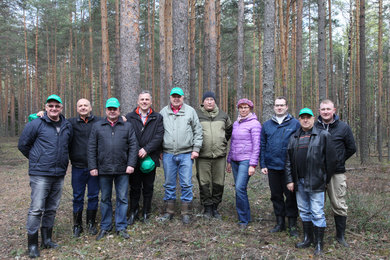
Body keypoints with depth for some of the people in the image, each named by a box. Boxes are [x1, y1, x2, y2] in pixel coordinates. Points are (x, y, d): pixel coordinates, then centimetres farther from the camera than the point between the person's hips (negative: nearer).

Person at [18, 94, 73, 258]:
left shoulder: (67, 127, 9)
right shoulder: (36, 124, -5)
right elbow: (23, 144, 1)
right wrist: (36, 159, 6)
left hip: (59, 175, 5)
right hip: (40, 174, -5)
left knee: (52, 208, 13)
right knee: (37, 209, -4)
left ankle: (47, 239, 26)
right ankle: (32, 244, 7)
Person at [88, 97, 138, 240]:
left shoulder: (127, 126, 7)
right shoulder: (97, 126, 8)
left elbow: (133, 146, 3)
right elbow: (91, 148, 6)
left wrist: (131, 164, -6)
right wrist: (93, 167, -1)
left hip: (122, 170, 0)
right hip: (104, 169, 1)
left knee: (122, 199, 5)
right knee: (105, 199, 11)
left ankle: (121, 227, 17)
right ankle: (105, 227, 23)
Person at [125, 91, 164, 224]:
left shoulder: (157, 118, 5)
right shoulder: (129, 117, 6)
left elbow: (159, 137, -5)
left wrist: (146, 149, -15)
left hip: (150, 158, 0)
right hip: (134, 158, 0)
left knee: (148, 187, 9)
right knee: (134, 187, 8)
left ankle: (146, 213, 23)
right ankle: (133, 213, 21)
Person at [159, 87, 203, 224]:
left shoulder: (190, 111, 4)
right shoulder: (163, 112, 8)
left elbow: (198, 131, 5)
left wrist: (196, 149, -2)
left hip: (186, 154, -1)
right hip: (168, 154, 2)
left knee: (186, 184, 1)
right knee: (169, 184, 10)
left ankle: (186, 213, 13)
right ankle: (169, 211, 23)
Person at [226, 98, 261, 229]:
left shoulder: (254, 124, -6)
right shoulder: (236, 124, 15)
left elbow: (256, 146, -10)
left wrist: (253, 165, -14)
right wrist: (229, 161, 19)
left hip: (246, 161, -7)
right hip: (235, 161, 7)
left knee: (240, 188, -15)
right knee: (239, 189, 9)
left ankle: (243, 219, -3)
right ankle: (246, 217, 21)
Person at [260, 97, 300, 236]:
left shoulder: (295, 124, 0)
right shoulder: (267, 125, 9)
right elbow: (262, 145, 10)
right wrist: (263, 164, 3)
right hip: (272, 167, 3)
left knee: (291, 195, 4)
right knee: (276, 195, 12)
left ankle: (292, 224, 17)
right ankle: (280, 222, 25)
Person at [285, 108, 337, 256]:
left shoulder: (323, 135, -1)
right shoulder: (294, 138, 13)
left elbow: (330, 158, -2)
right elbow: (289, 161, 12)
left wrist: (326, 178, -3)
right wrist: (290, 180, 5)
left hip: (315, 182, -5)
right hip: (299, 182, 5)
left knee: (317, 213, 0)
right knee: (304, 211, 15)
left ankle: (319, 243, 13)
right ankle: (307, 239, 29)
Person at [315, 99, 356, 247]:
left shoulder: (343, 127, 1)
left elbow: (351, 148, 9)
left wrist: (337, 161, 8)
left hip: (337, 173, -1)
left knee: (339, 205, 3)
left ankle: (340, 235, 19)